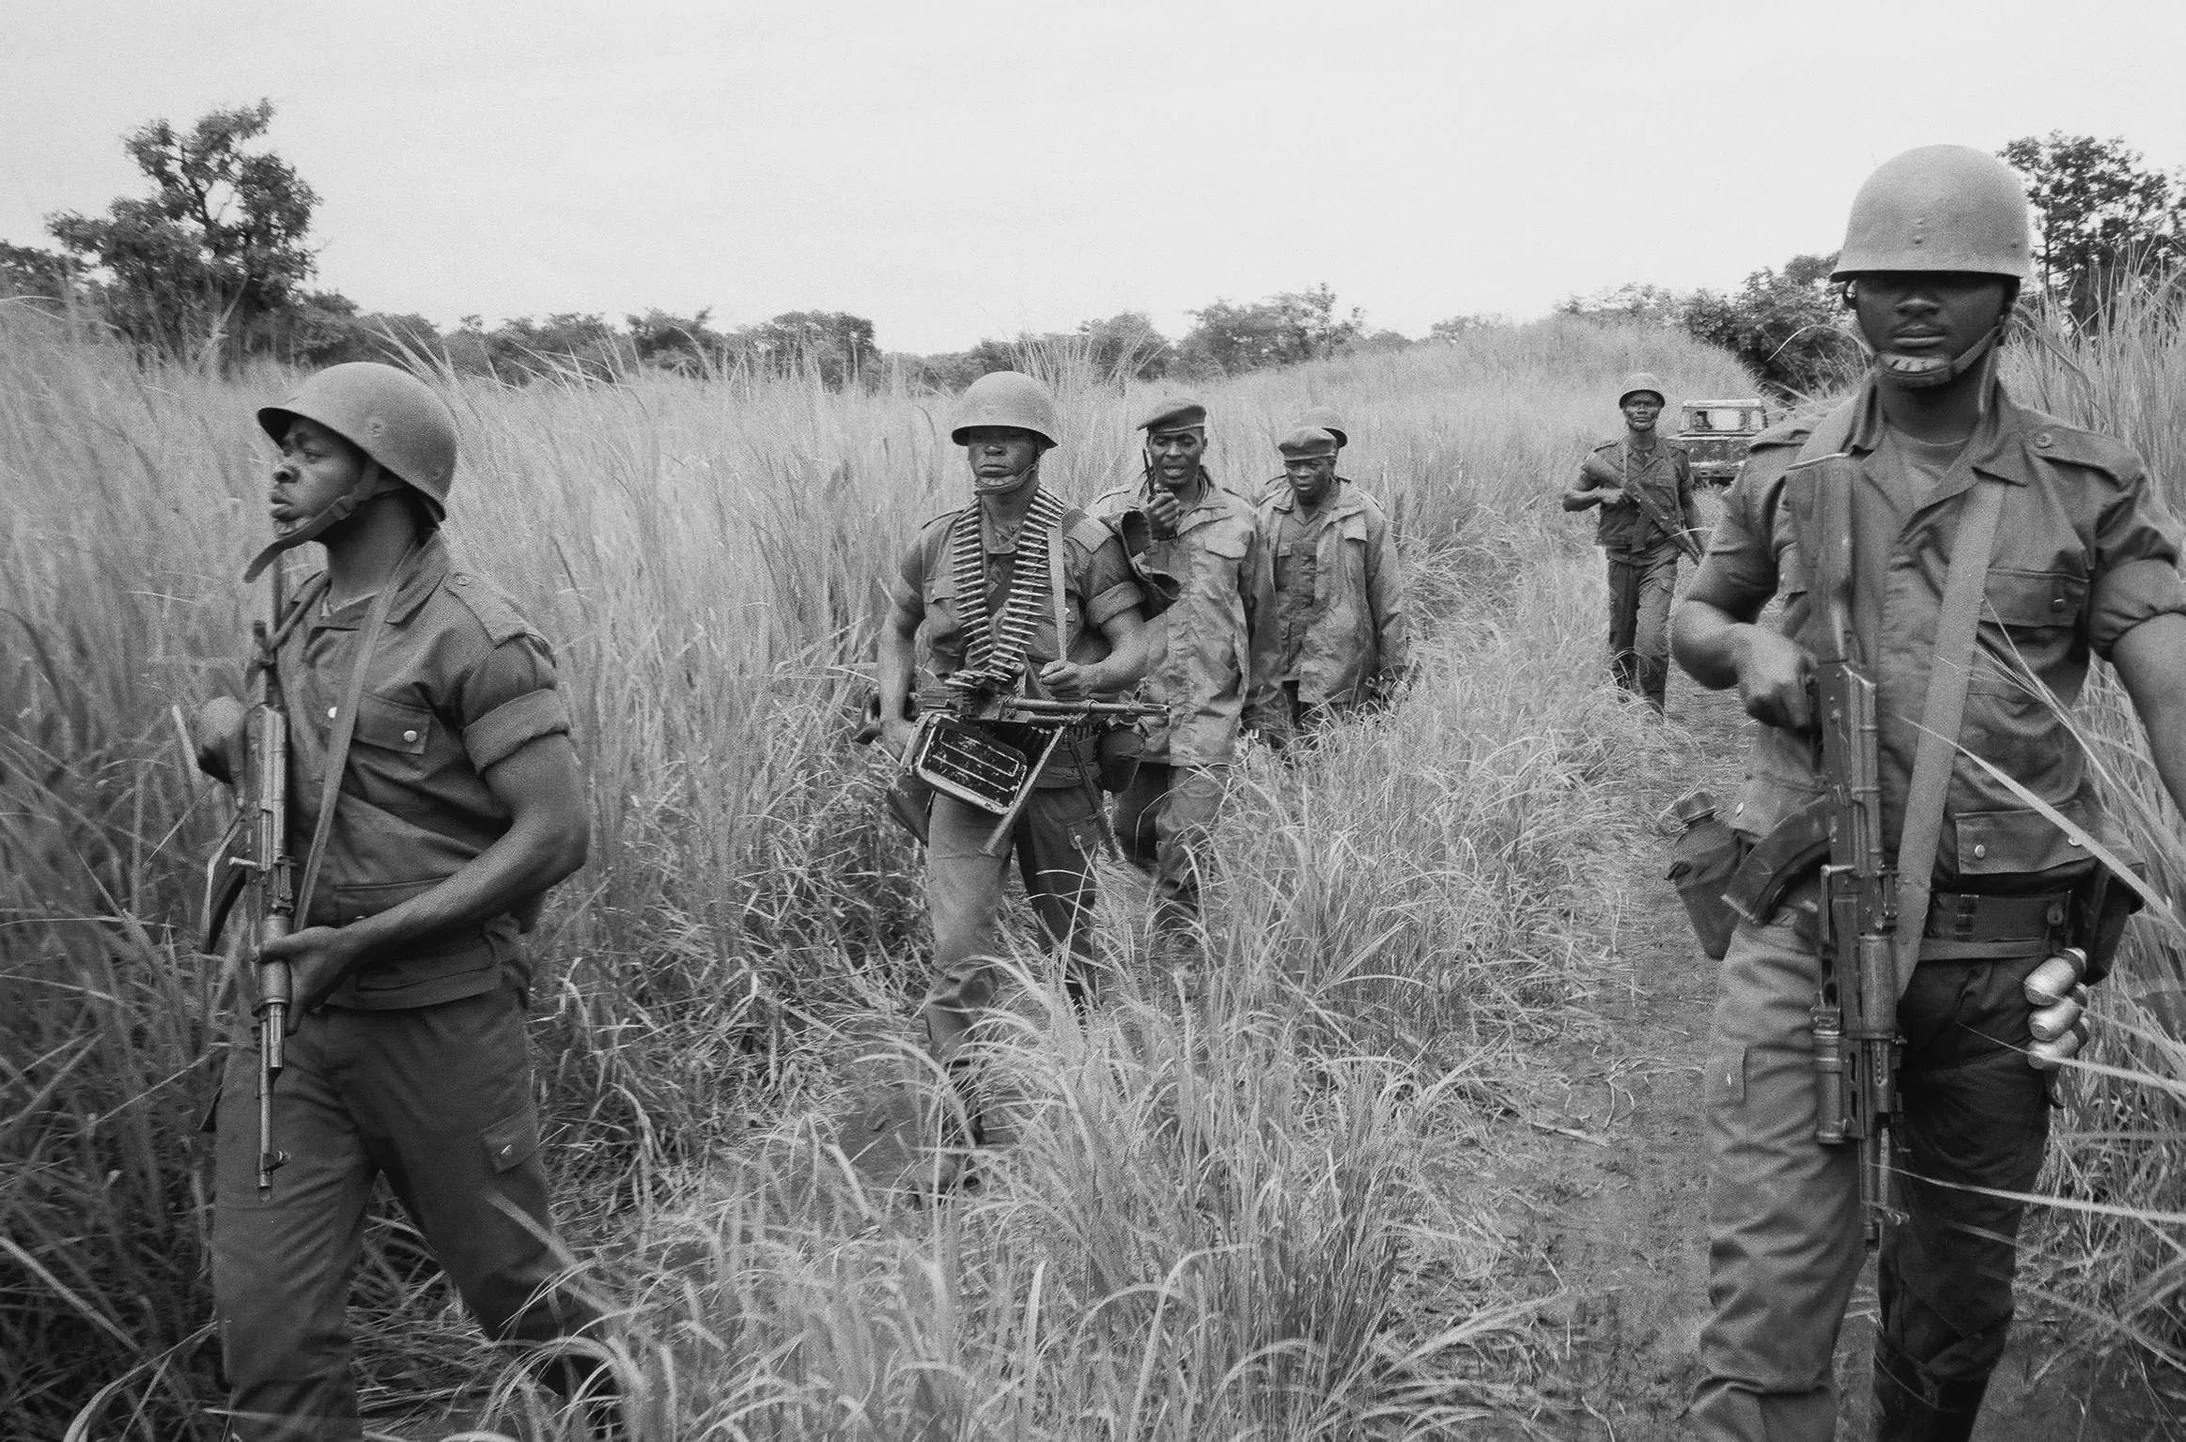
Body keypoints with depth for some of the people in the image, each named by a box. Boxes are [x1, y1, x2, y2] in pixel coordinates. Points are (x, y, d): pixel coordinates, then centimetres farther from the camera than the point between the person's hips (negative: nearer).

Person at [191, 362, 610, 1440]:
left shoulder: (472, 637, -13)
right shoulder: (300, 618, 10)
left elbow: (556, 833, -19)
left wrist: (363, 942, -21)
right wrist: (233, 733, 0)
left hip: (438, 1019, -6)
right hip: (289, 1011, 6)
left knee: (510, 1285, 12)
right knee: (266, 1327, 2)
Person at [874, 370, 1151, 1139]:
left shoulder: (1084, 543, -5)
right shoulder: (936, 543, 3)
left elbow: (1134, 648, -6)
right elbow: (897, 627, 19)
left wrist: (1092, 676, -28)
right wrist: (893, 717, 5)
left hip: (1060, 767, -1)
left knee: (1080, 944, 13)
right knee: (962, 950, -10)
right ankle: (964, 1109, -1)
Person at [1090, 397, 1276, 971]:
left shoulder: (1237, 519, 5)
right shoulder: (1112, 512, 2)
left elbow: (1258, 612, 16)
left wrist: (1255, 692, 21)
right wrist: (1140, 533, -22)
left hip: (1209, 705, -1)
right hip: (1135, 696, 1)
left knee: (1187, 838, -7)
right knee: (1132, 829, 11)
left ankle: (1175, 951, 7)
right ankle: (1177, 887, 40)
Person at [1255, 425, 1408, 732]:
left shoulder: (1363, 514, -1)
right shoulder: (1268, 514, 8)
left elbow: (1388, 598, 0)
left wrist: (1391, 670, -2)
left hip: (1337, 664, -3)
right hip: (1276, 669, 3)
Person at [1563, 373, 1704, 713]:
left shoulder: (1675, 455, 3)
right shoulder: (1606, 455, -1)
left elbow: (1688, 506, 16)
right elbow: (1569, 500, 5)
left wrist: (1703, 556, 17)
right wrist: (1601, 494, -13)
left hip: (1661, 557, -1)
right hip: (1621, 557, 1)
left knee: (1652, 640, -17)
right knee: (1621, 642, 10)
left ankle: (1653, 716, -6)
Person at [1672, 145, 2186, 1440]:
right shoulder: (1787, 475, 6)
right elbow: (1694, 620, 22)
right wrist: (1747, 645, -4)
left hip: (2006, 948, 1)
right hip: (1810, 929, -1)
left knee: (1963, 1290, 17)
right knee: (1773, 1280, -9)